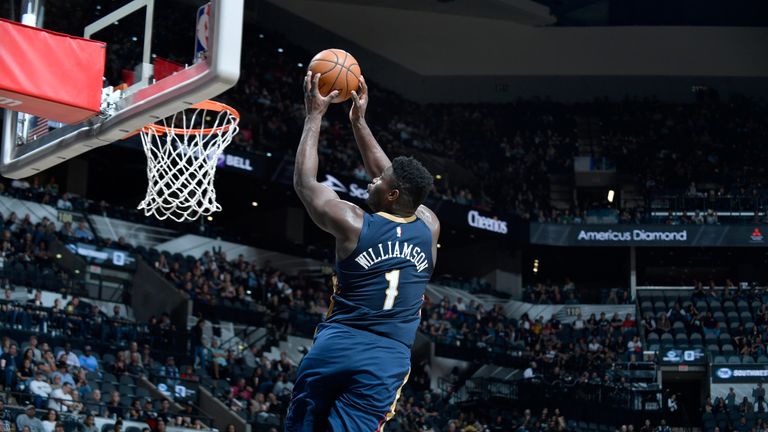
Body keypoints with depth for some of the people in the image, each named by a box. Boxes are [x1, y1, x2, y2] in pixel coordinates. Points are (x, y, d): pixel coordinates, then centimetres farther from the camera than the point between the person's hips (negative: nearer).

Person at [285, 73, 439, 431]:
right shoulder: (429, 229, 8)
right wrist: (359, 121, 29)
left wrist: (315, 115, 16)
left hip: (337, 345, -2)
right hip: (388, 358, 2)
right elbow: (395, 179, 24)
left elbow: (304, 183, 10)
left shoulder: (354, 224, -3)